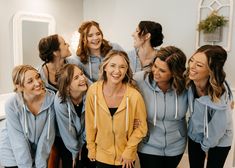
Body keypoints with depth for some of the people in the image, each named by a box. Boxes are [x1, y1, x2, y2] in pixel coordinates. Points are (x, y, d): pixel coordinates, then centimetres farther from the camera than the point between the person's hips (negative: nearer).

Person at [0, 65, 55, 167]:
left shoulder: (50, 98, -18)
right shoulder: (12, 105, -22)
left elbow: (47, 134, -14)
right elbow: (18, 140, -18)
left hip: (39, 154, 2)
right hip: (13, 156, -2)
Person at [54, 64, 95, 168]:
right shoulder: (60, 101, -28)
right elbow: (66, 130, -16)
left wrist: (81, 144, -3)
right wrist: (75, 150, -4)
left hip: (85, 140, 2)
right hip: (66, 141, -2)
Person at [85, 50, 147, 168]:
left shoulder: (134, 96, -21)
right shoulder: (93, 91, -16)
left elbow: (141, 126, -8)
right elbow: (90, 122, -4)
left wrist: (129, 151, -8)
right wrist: (91, 148, 2)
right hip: (101, 155, 1)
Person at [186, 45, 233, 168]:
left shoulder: (220, 96, -34)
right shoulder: (190, 81, -22)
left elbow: (218, 128, -20)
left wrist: (206, 146, -6)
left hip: (218, 142, -4)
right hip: (195, 135, 4)